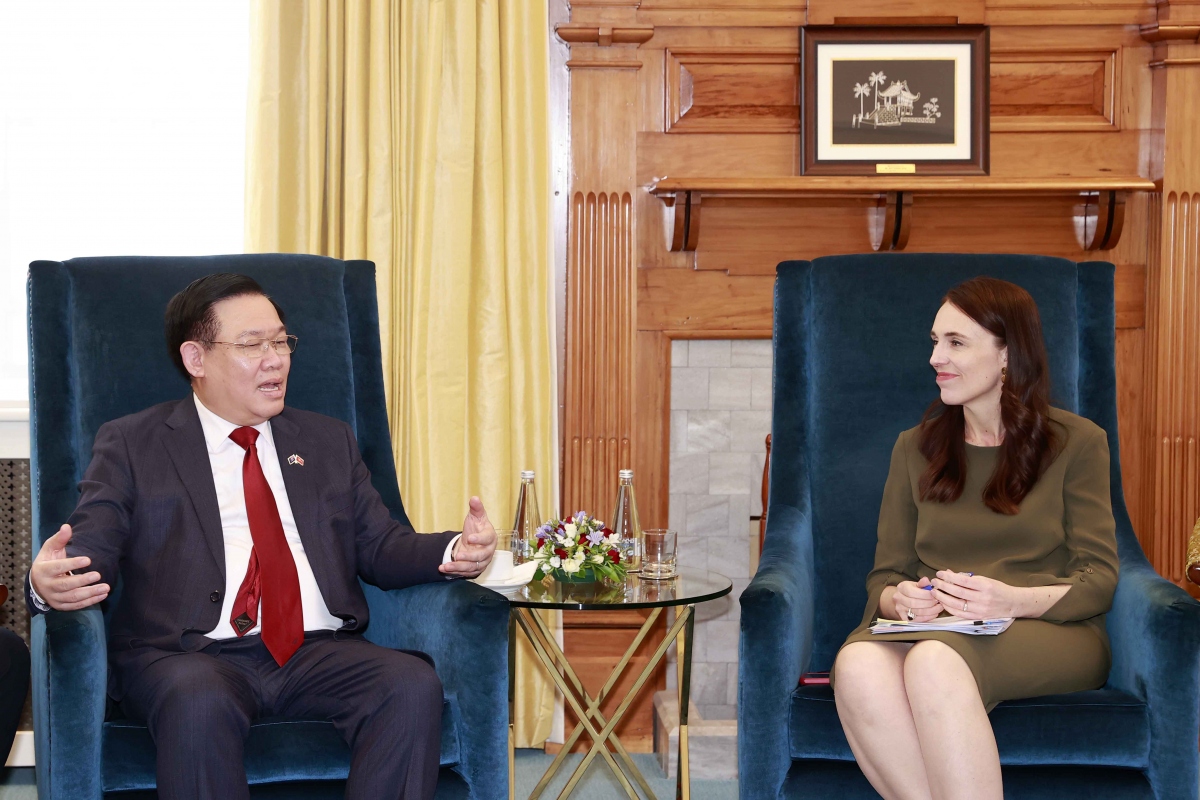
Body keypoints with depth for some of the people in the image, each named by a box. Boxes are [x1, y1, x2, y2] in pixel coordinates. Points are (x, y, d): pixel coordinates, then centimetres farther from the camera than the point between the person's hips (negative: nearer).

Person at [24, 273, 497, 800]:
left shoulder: (328, 442, 23)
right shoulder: (130, 445, 13)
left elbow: (380, 546, 18)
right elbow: (90, 549, 2)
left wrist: (455, 551, -4)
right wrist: (50, 582, -23)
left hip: (319, 653, 3)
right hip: (189, 656, -3)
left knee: (414, 684, -27)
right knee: (199, 703, -38)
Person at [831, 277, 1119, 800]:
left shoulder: (1075, 443, 10)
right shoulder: (915, 448, 21)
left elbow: (1098, 579, 2)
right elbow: (884, 574, 16)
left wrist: (1015, 600, -19)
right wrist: (899, 599, -10)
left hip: (1047, 631, -3)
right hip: (935, 628, 3)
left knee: (936, 660, -39)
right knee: (858, 664, -35)